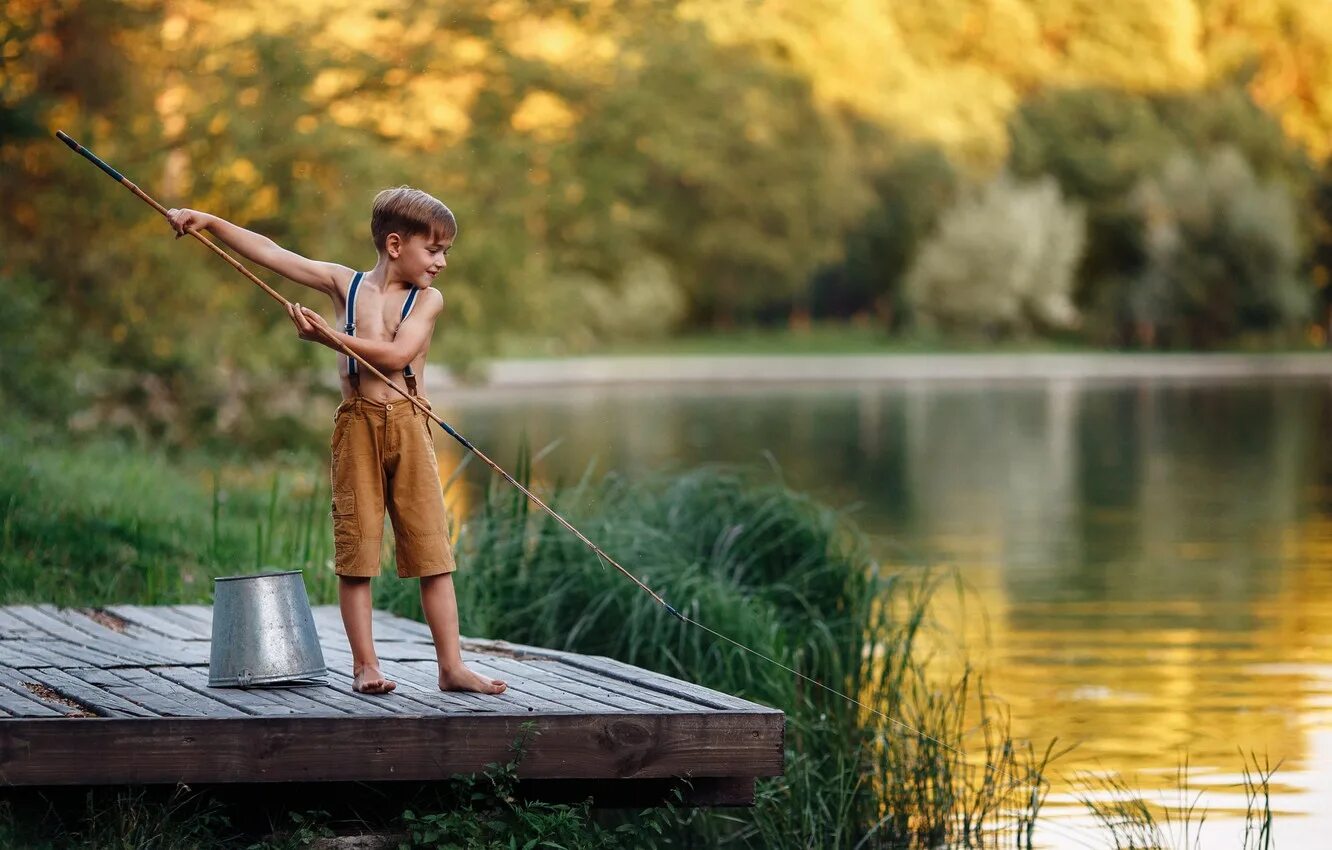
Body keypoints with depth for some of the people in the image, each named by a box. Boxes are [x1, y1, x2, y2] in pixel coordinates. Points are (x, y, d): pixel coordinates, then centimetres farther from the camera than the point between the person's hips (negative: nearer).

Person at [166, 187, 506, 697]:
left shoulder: (427, 300, 4)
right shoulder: (344, 284, 7)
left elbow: (397, 354, -12)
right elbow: (270, 253, 7)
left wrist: (333, 338, -17)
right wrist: (209, 223, 1)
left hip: (407, 426, 0)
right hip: (357, 424, 0)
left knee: (431, 547, -2)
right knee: (356, 544, -1)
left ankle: (451, 667, -1)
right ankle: (365, 664, 5)